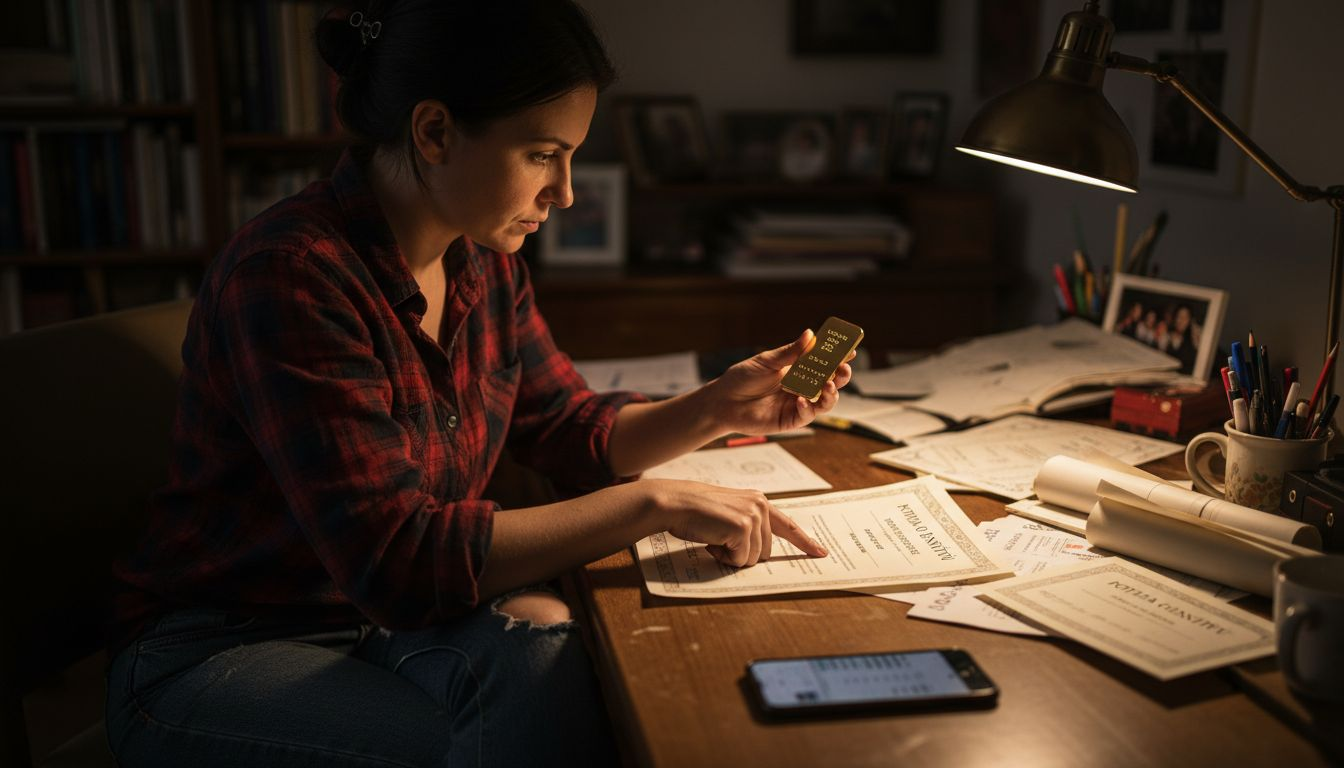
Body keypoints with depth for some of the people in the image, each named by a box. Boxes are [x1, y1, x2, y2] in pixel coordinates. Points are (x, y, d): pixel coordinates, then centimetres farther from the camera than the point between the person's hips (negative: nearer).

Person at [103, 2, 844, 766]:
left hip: (390, 615, 6)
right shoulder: (291, 275, -26)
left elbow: (571, 432, 9)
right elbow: (393, 560, -31)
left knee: (539, 637, -23)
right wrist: (653, 504, -29)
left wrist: (719, 409, -9)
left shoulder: (486, 265, -2)